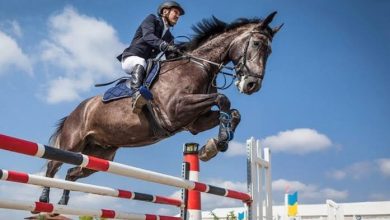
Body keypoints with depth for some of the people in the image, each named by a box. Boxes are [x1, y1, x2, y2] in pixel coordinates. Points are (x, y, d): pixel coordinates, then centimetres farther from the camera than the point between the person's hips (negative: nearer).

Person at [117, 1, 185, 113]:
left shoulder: (169, 37, 18)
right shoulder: (152, 19, 2)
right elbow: (148, 36, -19)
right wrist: (164, 45, -36)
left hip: (148, 63, 7)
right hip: (131, 59, -7)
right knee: (140, 63, -38)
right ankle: (137, 93, -55)